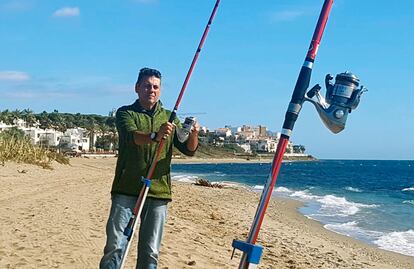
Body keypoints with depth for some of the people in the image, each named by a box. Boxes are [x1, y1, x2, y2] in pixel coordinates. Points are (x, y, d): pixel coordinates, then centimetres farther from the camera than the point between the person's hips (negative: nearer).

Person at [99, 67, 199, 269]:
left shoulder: (169, 117, 16)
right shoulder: (126, 113, 6)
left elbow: (188, 150, 8)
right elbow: (131, 136, -16)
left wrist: (193, 135, -15)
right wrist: (154, 136, -37)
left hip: (158, 192, 3)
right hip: (126, 189, -2)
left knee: (150, 251, 4)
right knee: (115, 245, -5)